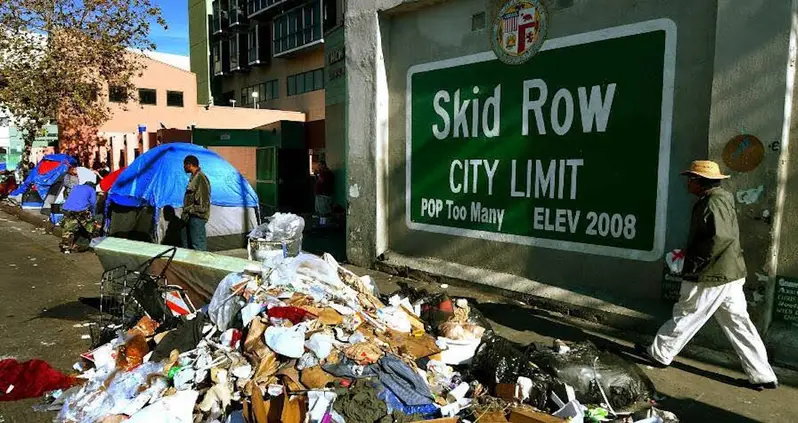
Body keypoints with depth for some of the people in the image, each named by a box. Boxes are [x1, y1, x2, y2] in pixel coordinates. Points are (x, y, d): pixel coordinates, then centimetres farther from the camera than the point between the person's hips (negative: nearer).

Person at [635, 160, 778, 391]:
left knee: (685, 317, 4)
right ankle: (762, 375, 19)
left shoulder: (713, 203, -18)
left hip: (711, 277, -10)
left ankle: (659, 354, 19)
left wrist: (694, 263, -19)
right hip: (730, 275, 10)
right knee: (738, 323, 13)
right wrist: (689, 251, 13)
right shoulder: (720, 199, 15)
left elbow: (720, 238, -27)